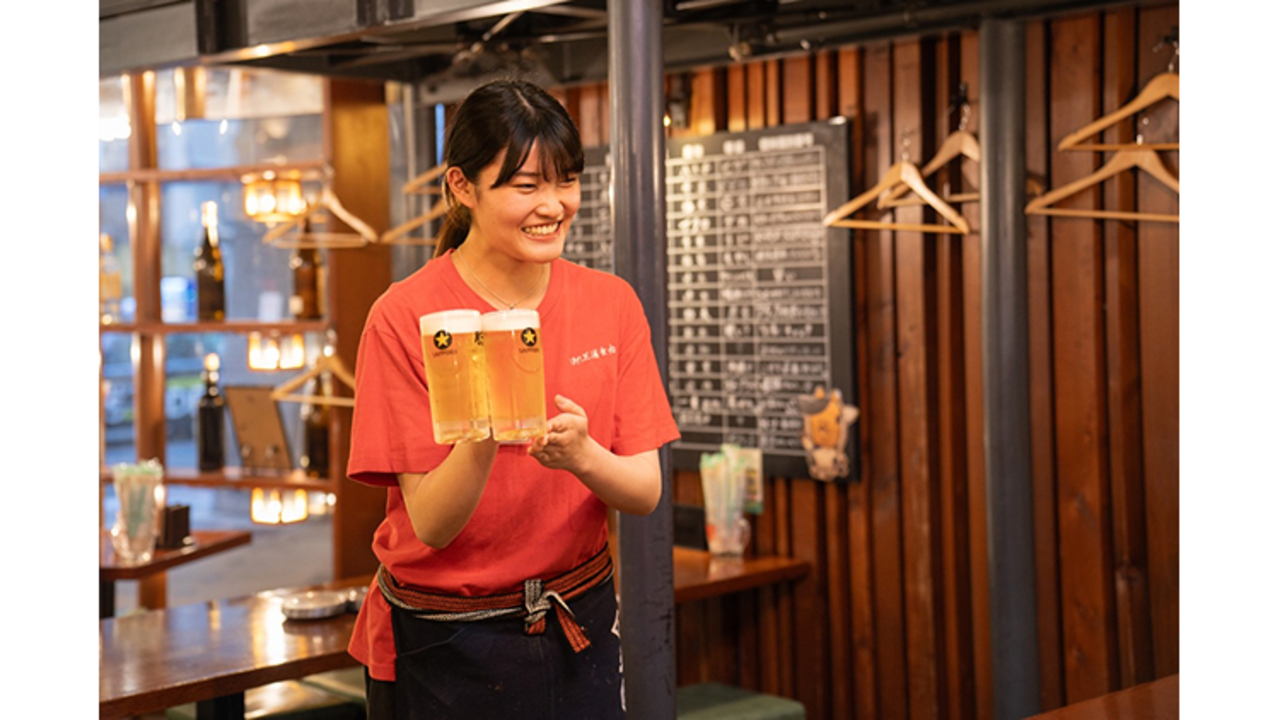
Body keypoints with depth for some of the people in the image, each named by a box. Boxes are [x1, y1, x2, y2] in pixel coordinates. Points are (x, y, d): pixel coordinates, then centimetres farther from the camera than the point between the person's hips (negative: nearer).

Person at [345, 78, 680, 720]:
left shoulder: (611, 302, -3)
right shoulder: (404, 317, -15)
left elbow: (645, 492, -5)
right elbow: (430, 524, -16)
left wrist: (580, 453, -26)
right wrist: (484, 438, -34)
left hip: (580, 627, 3)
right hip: (443, 649, -3)